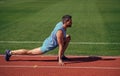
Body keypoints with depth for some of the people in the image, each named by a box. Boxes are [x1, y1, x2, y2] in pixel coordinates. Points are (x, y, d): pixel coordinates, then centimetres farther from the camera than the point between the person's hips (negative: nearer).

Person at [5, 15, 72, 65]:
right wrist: (59, 60, -25)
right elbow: (60, 46, -30)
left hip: (50, 40, 9)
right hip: (48, 46, -9)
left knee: (68, 37, 5)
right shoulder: (60, 31, -33)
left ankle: (62, 55, 9)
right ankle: (10, 52, 16)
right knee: (30, 52, 4)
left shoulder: (61, 23, -6)